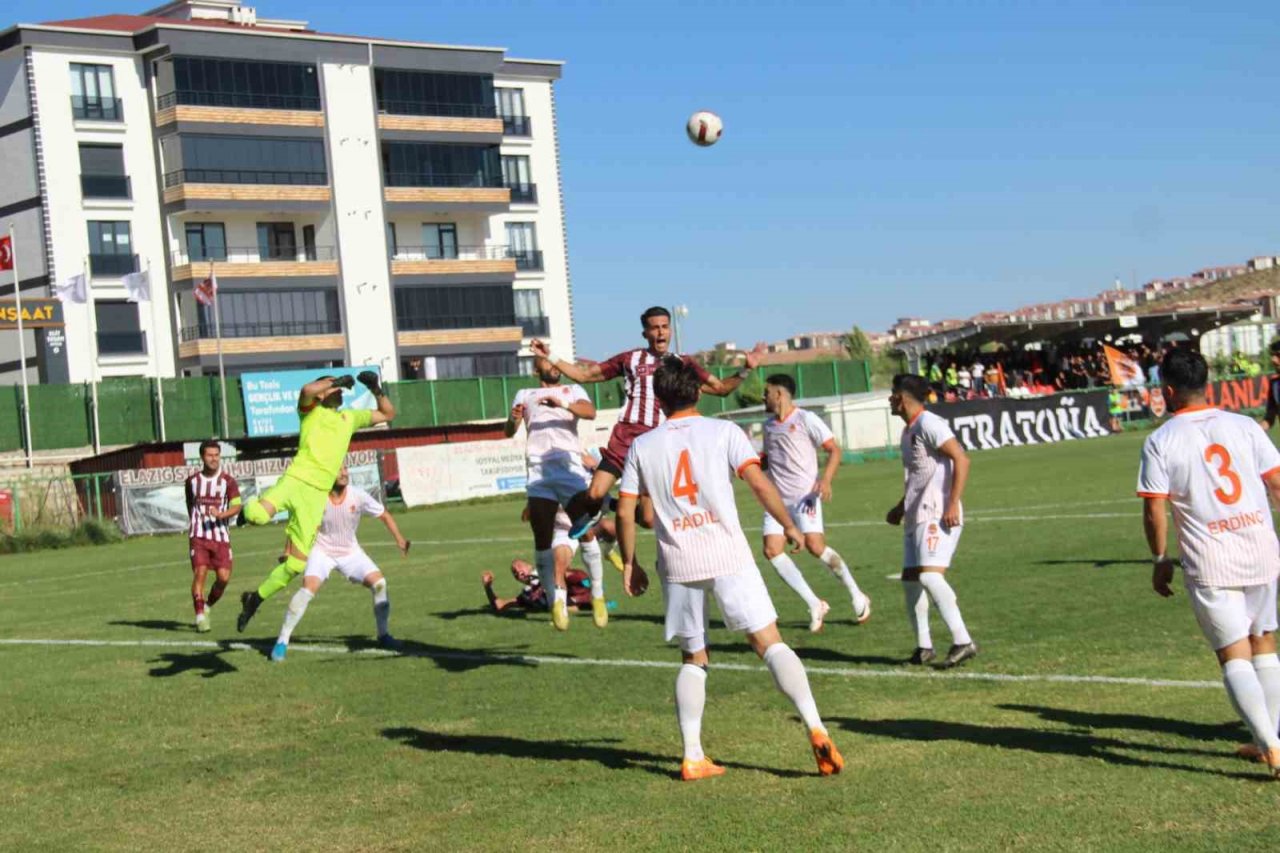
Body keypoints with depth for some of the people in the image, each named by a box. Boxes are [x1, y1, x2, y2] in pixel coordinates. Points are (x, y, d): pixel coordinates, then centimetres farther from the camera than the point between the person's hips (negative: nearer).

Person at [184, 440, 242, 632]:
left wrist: (221, 514, -23)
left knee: (224, 577, -7)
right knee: (200, 572, -13)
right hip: (198, 536, 0)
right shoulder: (192, 481, 8)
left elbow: (236, 507, -6)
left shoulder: (228, 481, 1)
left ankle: (208, 606, 20)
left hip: (221, 535, 0)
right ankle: (200, 616, -7)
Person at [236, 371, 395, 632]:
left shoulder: (350, 418, 24)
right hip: (295, 480, -4)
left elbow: (388, 414, 32)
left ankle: (255, 599, 18)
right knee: (257, 516, -35)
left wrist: (377, 390, 16)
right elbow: (307, 390, -15)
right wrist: (337, 381, -5)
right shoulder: (311, 410, 9)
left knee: (296, 563, -2)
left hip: (317, 494, 4)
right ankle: (254, 504, 3)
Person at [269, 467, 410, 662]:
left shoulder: (358, 496, -16)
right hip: (322, 551, -3)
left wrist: (399, 540, -13)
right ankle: (282, 642, -15)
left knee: (379, 583, -13)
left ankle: (383, 635, 7)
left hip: (350, 552, 3)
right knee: (308, 588, -25)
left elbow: (384, 515, -3)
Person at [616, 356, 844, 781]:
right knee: (770, 642, -1)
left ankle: (693, 756, 7)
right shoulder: (723, 431, 3)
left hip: (677, 564, 2)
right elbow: (759, 481, -8)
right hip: (728, 557, -2)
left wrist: (628, 563, 16)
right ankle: (816, 729, -13)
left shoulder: (642, 446, 9)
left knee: (693, 659, 14)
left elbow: (625, 511, 7)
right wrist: (789, 525, 2)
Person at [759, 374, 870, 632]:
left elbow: (834, 450, -8)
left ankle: (857, 597, 1)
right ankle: (815, 605, -3)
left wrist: (826, 480, -22)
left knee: (815, 545, -18)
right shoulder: (769, 425, 16)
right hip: (777, 498, 7)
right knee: (772, 550, -9)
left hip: (804, 495, -7)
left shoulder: (806, 419, -5)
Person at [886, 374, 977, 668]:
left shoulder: (928, 424, -10)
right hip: (918, 516, 10)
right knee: (910, 578, 9)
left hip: (938, 515, -10)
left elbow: (961, 459, -19)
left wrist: (953, 503, -25)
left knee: (930, 575, -22)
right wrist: (901, 508, 30)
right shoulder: (908, 431, 20)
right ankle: (923, 646, 18)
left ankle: (963, 641, -22)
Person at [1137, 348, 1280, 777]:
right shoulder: (1243, 426, 4)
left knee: (1234, 656, 0)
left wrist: (1161, 560, 6)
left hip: (1210, 564, -4)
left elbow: (1154, 510, -6)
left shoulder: (1160, 441, -5)